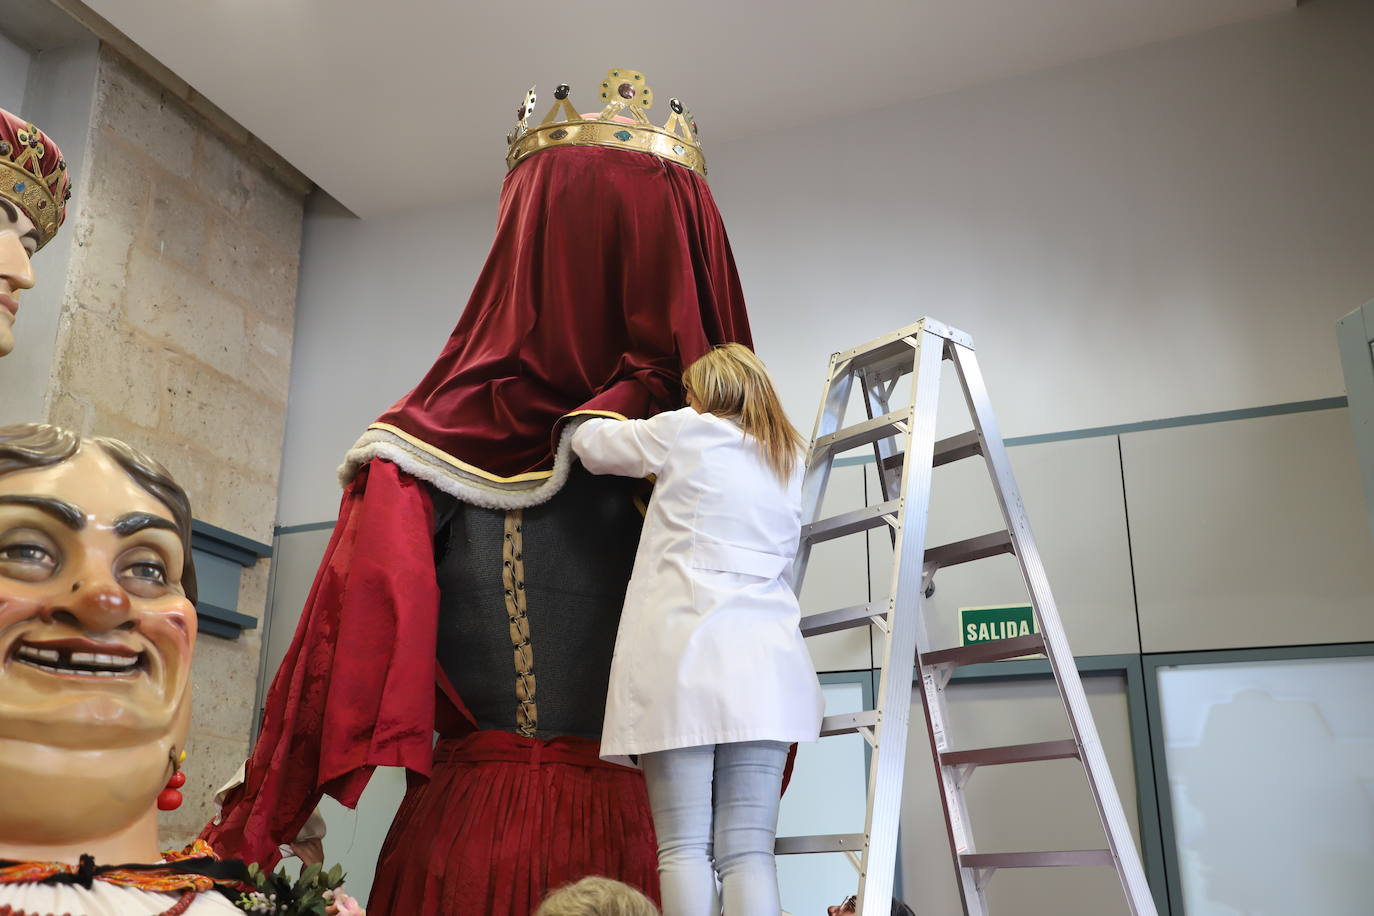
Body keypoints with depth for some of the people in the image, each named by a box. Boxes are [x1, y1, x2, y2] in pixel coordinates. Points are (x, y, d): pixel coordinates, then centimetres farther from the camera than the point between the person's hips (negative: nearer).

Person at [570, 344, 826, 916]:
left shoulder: (685, 431, 8)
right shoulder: (790, 461, 20)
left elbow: (589, 442, 19)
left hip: (681, 653, -4)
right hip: (762, 665, 4)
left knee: (684, 847, -4)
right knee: (749, 850, -1)